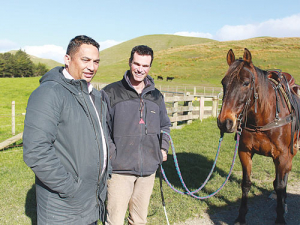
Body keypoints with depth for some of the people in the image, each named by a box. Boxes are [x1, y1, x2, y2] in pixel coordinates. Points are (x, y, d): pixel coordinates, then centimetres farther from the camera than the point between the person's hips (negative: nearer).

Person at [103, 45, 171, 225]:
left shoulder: (156, 96, 11)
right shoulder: (111, 92, -4)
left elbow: (165, 125, 24)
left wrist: (164, 148, 11)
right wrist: (109, 153, -11)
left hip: (149, 168, 5)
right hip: (120, 168, -4)